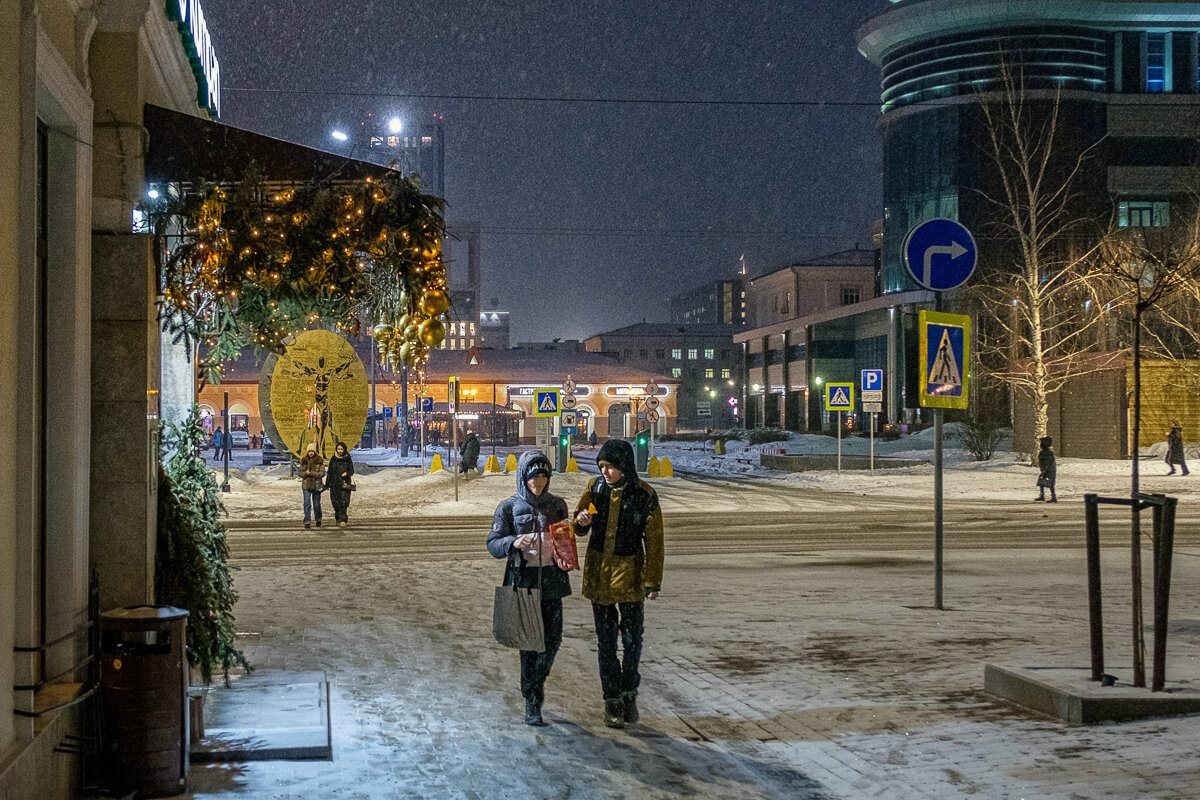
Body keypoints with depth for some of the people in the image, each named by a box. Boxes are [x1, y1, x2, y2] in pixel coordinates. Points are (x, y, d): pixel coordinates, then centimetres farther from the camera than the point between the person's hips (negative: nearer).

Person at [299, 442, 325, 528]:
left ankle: (318, 519, 30)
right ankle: (306, 521, -5)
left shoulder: (320, 461, -4)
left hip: (316, 485, -1)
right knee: (307, 503, -7)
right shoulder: (304, 461, 2)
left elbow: (322, 473, -9)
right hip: (306, 485, 1)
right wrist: (305, 473, -19)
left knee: (316, 504, 10)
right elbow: (301, 473, 3)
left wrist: (311, 473, -19)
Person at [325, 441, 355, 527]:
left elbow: (352, 471, 4)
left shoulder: (348, 459, 3)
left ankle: (342, 520, -18)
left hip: (345, 484, -2)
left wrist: (347, 473, -19)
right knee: (336, 503, 2)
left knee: (343, 502, -13)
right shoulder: (333, 459, 7)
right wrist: (327, 484, 6)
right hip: (334, 484, 2)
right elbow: (329, 472, 9)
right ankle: (339, 519, 17)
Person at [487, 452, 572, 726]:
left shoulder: (557, 505, 9)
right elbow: (492, 543, -4)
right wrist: (513, 542, -23)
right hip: (522, 581, -3)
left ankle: (537, 681, 30)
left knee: (552, 639, 2)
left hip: (551, 581, 3)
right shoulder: (509, 507, 0)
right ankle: (532, 703, 7)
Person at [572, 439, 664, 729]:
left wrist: (653, 581, -7)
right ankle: (612, 699, 16)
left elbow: (654, 541, -5)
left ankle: (629, 693, 23)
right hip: (598, 573, 2)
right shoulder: (595, 487, -1)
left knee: (632, 639, 4)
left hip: (629, 572, -2)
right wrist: (582, 522, -14)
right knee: (606, 640, 7)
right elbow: (579, 528, 10)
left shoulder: (644, 495, -10)